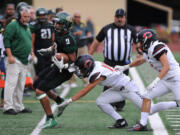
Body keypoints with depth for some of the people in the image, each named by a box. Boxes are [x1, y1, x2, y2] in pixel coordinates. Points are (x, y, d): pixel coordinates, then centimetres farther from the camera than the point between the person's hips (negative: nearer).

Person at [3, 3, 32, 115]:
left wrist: (31, 53, 22)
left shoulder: (27, 28, 17)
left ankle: (19, 106, 19)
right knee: (11, 83, -10)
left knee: (20, 85, 13)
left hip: (24, 61, 9)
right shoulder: (13, 25, -11)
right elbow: (6, 41, -16)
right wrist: (10, 56, -22)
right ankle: (8, 107, -10)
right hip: (14, 60, -9)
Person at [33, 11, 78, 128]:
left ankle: (51, 119, -9)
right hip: (56, 67, 10)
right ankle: (60, 102, 29)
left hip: (63, 71, -10)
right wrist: (48, 50, 33)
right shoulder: (60, 34, 1)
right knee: (37, 85, 21)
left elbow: (73, 61, -24)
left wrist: (63, 66, -40)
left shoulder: (68, 40, -27)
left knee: (40, 90, -14)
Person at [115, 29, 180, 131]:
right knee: (147, 97, 3)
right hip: (165, 81, 9)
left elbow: (166, 67, -27)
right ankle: (143, 124, 6)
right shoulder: (148, 51, 9)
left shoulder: (157, 47, -20)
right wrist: (125, 67, 35)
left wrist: (155, 82, -32)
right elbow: (140, 61, 31)